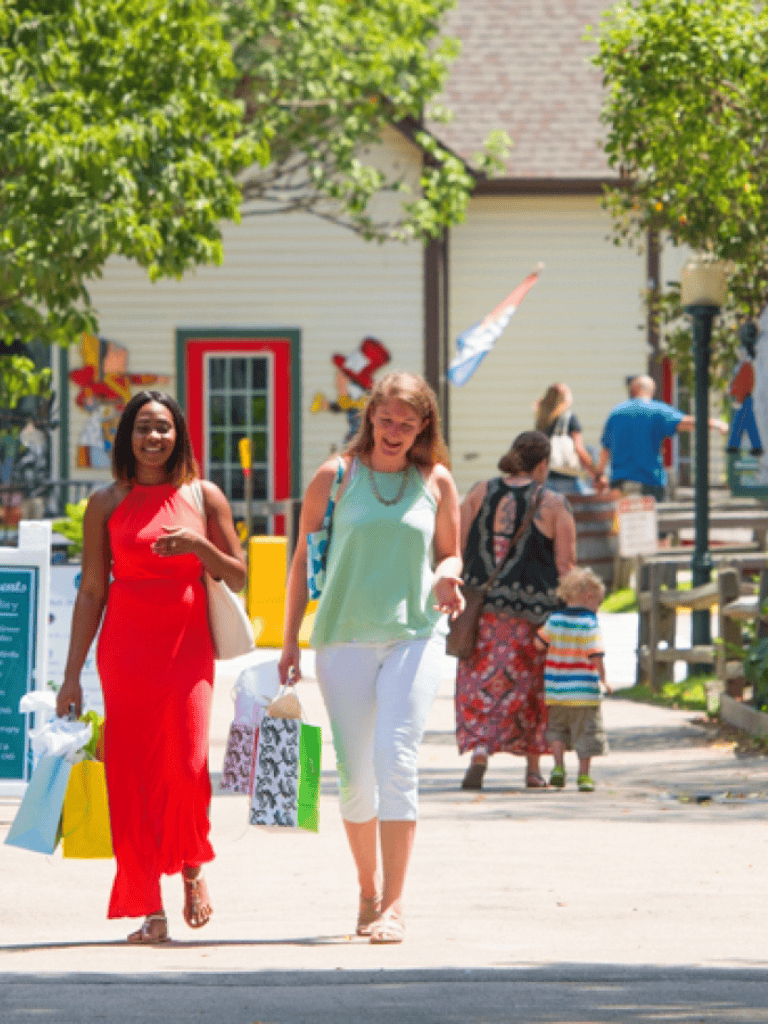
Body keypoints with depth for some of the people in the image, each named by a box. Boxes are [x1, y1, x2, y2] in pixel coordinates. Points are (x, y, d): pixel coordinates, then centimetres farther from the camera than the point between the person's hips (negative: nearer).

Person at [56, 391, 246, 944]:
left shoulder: (205, 498, 7)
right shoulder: (107, 503, 7)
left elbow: (239, 577, 11)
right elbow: (92, 591, 8)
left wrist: (199, 546, -10)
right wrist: (72, 673, 4)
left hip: (187, 645, -1)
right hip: (125, 649, 1)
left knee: (186, 763, -16)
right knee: (130, 773, -4)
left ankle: (193, 868, 12)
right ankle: (150, 909, 2)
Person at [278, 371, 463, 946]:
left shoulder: (437, 481, 7)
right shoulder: (336, 477, 4)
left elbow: (449, 553, 18)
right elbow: (303, 559, 9)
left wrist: (446, 578, -6)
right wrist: (290, 641, 7)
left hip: (415, 634, -1)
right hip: (345, 637, 1)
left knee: (396, 760, -16)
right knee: (355, 775, 4)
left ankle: (394, 904, -17)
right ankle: (368, 891, 24)